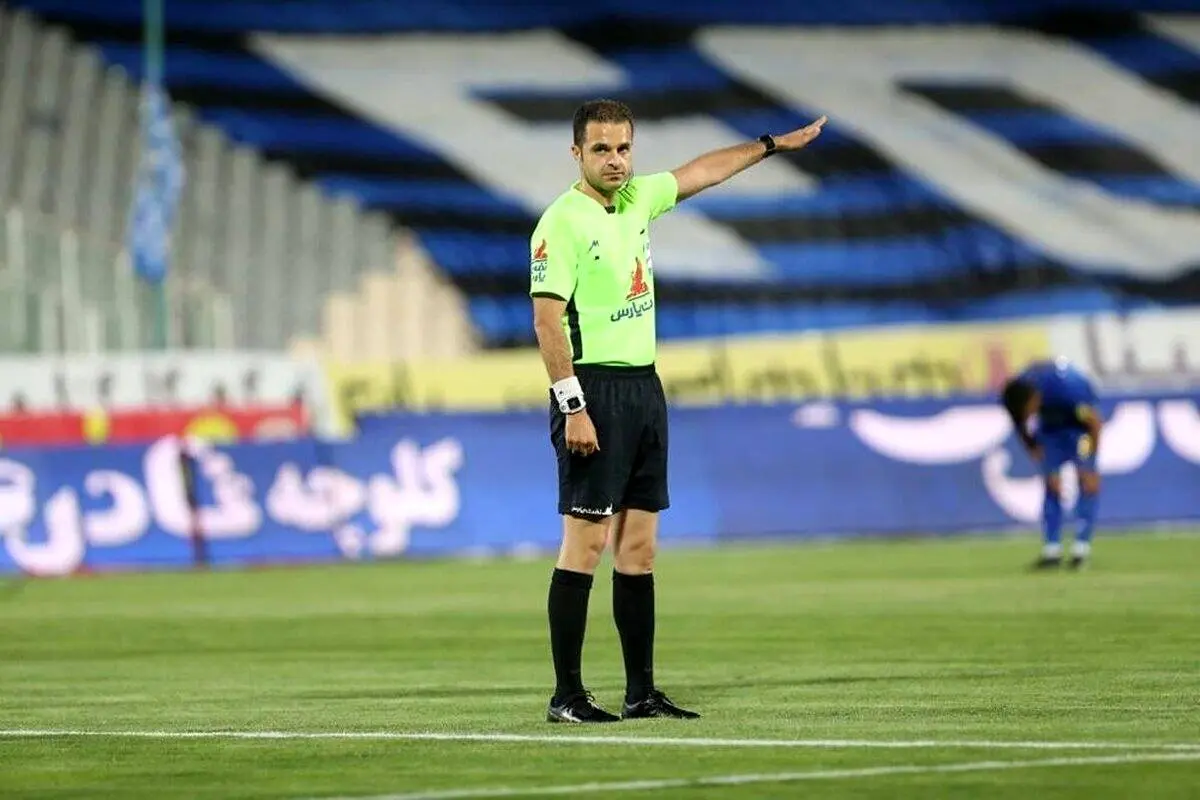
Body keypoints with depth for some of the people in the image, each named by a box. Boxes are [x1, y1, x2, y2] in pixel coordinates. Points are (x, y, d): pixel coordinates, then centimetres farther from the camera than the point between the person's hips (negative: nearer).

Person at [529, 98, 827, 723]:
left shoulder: (638, 198, 11)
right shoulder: (563, 221, -12)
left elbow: (702, 172, 29)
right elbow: (547, 322, -16)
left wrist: (773, 145, 37)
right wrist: (573, 409, -21)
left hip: (645, 386, 8)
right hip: (594, 389, -8)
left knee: (638, 548, 7)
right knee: (586, 542, -10)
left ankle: (641, 692, 10)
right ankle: (566, 695, -8)